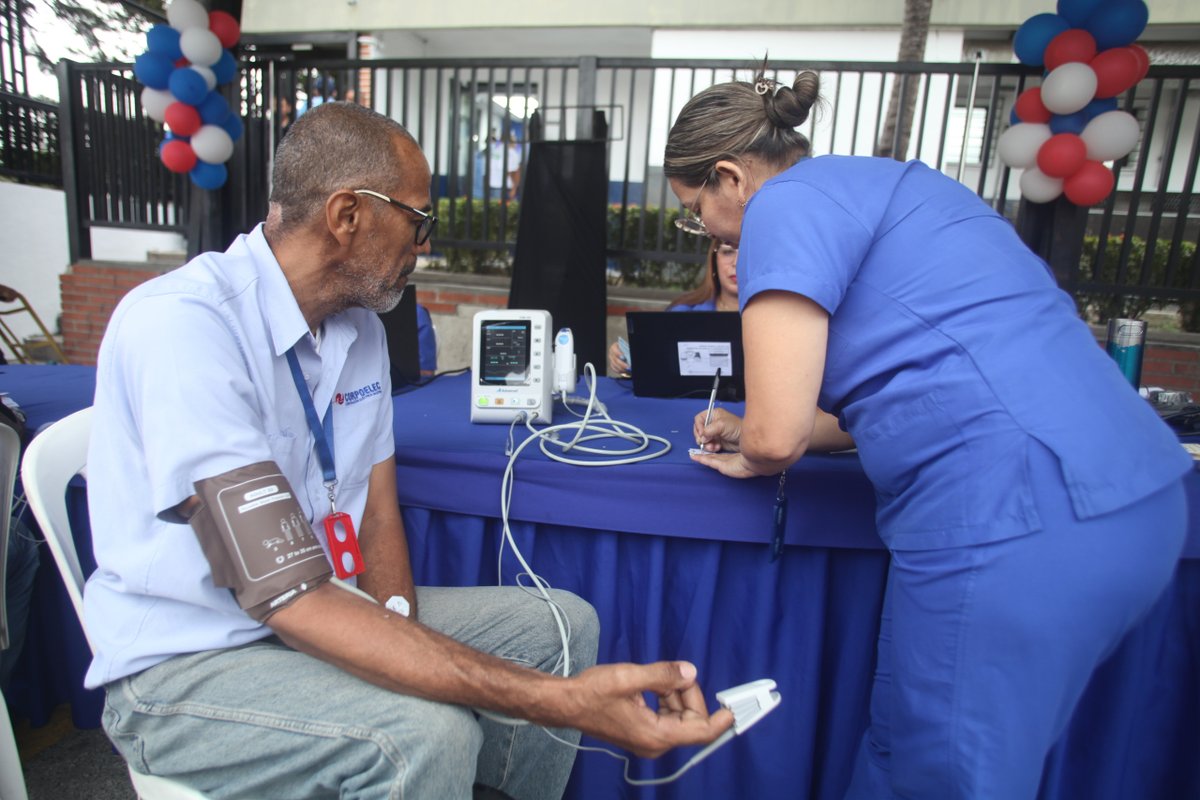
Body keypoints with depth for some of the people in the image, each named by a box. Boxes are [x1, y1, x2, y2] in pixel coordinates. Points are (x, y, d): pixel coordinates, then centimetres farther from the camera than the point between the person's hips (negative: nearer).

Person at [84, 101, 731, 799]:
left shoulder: (360, 324, 2)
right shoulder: (180, 323, -25)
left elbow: (378, 511, 5)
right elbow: (289, 597, -33)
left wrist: (398, 620, -16)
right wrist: (559, 703, -37)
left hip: (321, 611, 7)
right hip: (188, 663, -7)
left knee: (561, 624, 0)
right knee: (428, 734, -33)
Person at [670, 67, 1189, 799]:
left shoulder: (787, 202, -6)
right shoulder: (870, 185, 22)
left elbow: (777, 431, -14)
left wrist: (761, 457, 11)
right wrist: (757, 445, 23)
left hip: (1018, 516, -9)